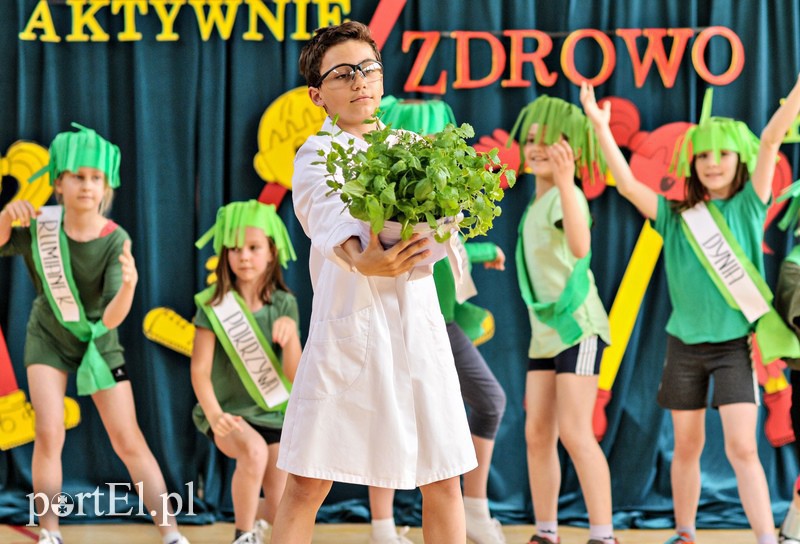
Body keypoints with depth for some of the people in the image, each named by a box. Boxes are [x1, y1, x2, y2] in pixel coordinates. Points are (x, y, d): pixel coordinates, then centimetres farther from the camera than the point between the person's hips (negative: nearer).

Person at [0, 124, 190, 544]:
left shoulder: (116, 240, -26)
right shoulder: (41, 225, -20)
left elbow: (111, 319, -32)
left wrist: (129, 285, -53)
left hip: (97, 342, -1)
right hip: (48, 338, 1)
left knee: (129, 442, -1)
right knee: (49, 432, -15)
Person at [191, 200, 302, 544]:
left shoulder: (284, 305, -3)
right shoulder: (214, 305, -10)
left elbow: (295, 375, -7)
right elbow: (200, 369, -15)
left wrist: (290, 331, -24)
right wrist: (214, 415, -31)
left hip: (275, 413, 3)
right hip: (230, 413, -3)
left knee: (281, 509, -3)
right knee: (254, 449, -36)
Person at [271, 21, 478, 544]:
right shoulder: (316, 157, 1)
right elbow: (332, 225, -21)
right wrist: (363, 261, -43)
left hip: (419, 326, 4)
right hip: (350, 328, -4)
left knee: (444, 482, 5)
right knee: (307, 483, -3)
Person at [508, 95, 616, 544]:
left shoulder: (568, 196, -13)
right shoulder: (536, 203, 13)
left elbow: (580, 246, -36)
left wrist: (565, 183, -46)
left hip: (578, 327, -9)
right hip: (544, 332, 9)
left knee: (574, 432, -15)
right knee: (538, 435, 7)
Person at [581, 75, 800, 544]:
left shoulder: (748, 207, -2)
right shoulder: (676, 217, 3)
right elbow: (627, 184, -6)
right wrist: (601, 128, -15)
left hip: (735, 346, -3)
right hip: (685, 346, 3)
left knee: (742, 448, -11)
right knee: (687, 448, 11)